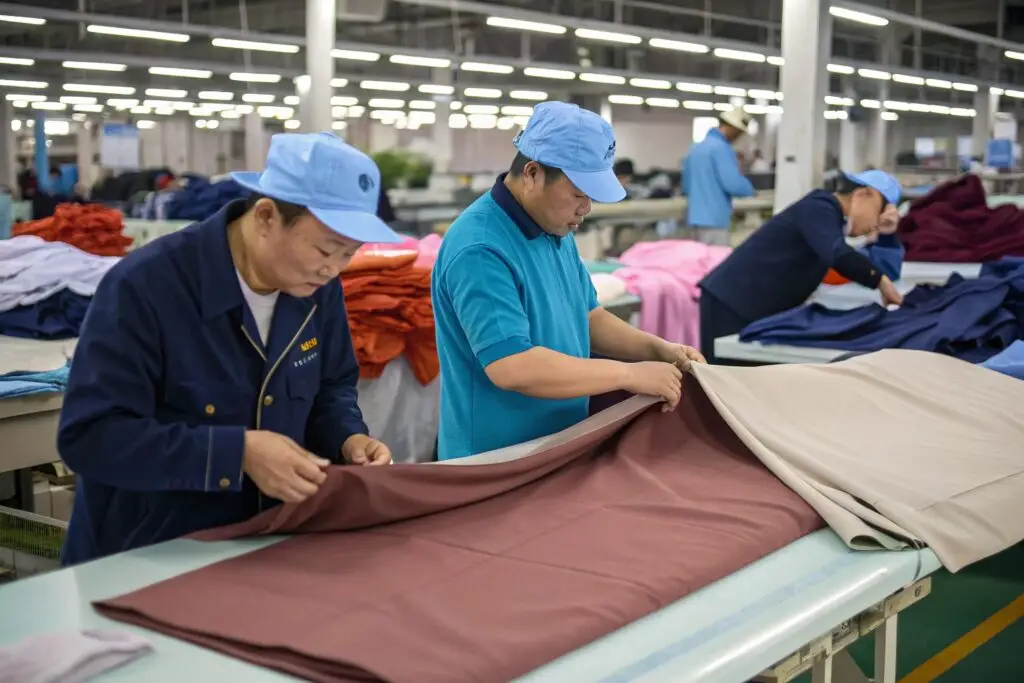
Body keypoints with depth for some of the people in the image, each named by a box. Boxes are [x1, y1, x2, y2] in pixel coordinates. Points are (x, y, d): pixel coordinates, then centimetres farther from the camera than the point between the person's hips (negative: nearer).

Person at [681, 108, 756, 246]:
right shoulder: (721, 148, -12)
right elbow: (733, 184, -18)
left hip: (694, 219, 9)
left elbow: (686, 186, 21)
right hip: (714, 220, -9)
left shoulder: (695, 148, 15)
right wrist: (750, 189, 1)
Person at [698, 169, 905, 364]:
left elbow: (884, 268, 25)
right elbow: (838, 255, -31)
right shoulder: (818, 208, -10)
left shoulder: (831, 217, 19)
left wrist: (887, 234, 10)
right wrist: (881, 281, -19)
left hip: (758, 310, 10)